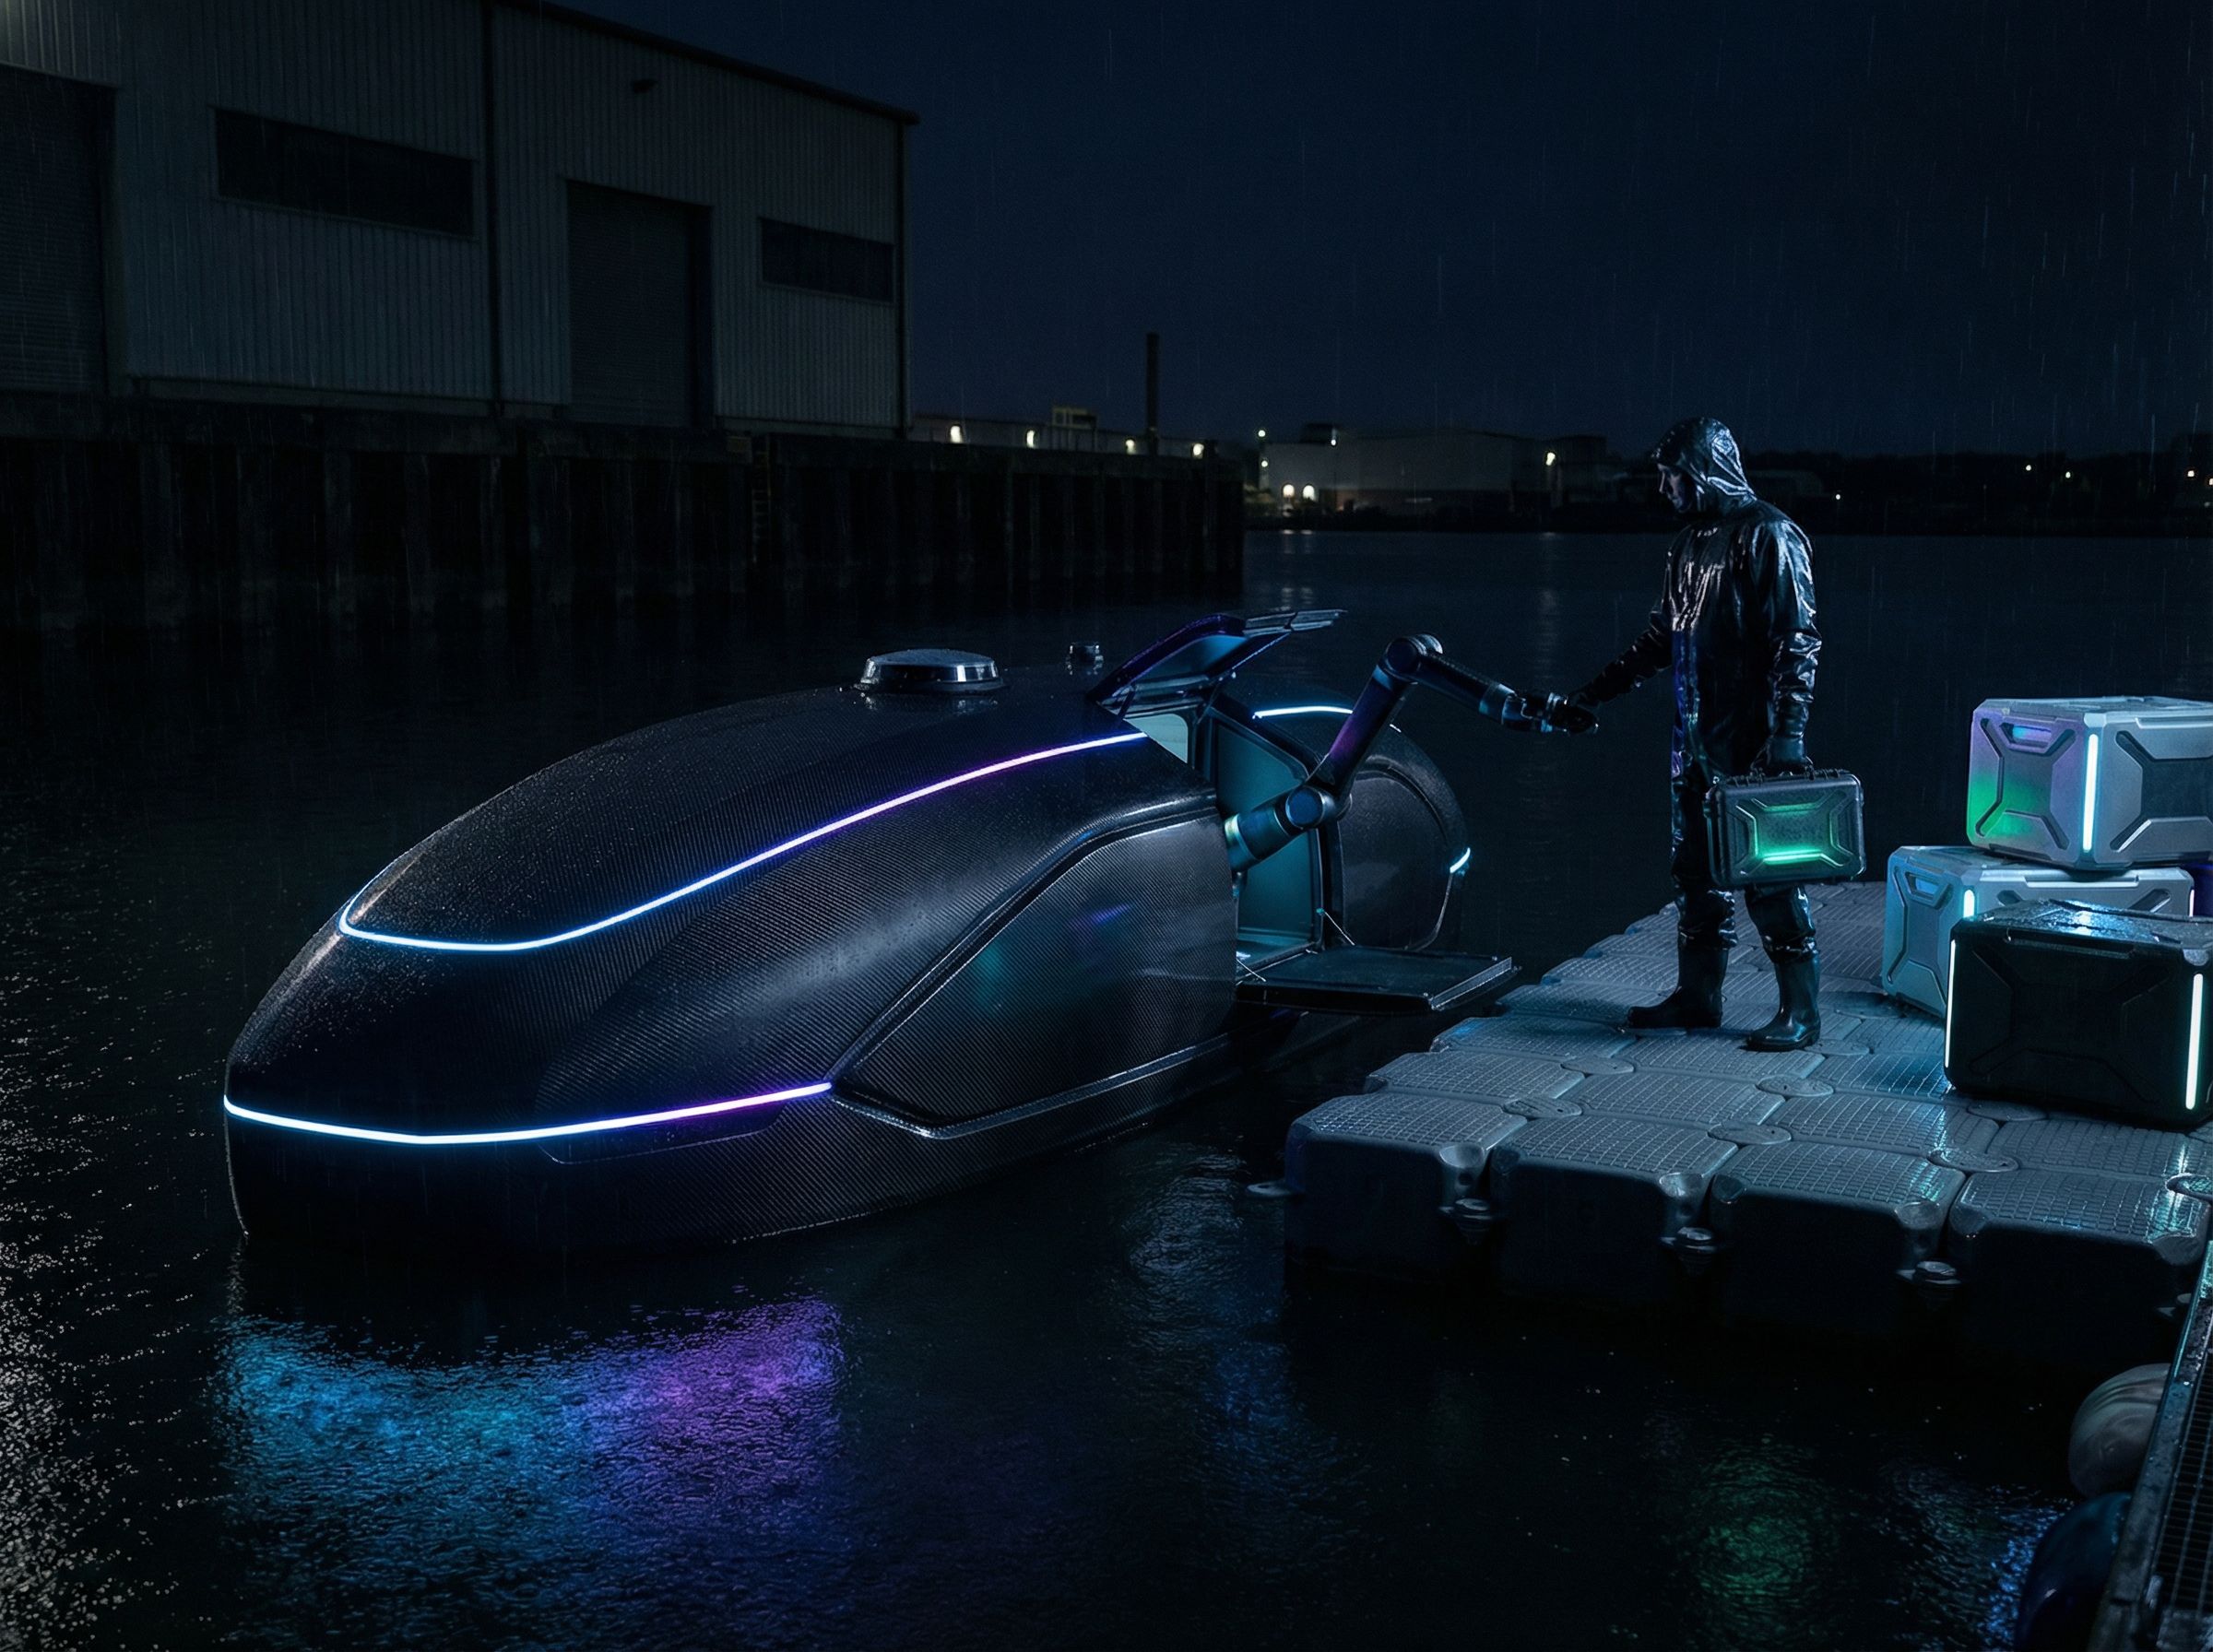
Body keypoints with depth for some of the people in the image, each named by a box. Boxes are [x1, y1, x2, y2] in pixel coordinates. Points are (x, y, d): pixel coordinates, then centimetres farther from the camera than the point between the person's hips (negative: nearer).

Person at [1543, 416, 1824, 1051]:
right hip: (1695, 739, 8)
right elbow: (1659, 637, 22)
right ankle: (1697, 995, 22)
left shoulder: (1767, 534, -10)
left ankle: (1801, 1010, 4)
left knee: (1768, 871, -4)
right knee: (1697, 870, 12)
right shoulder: (1690, 540, 16)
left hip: (1753, 743, -8)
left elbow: (1796, 641, -15)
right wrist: (1592, 694, 20)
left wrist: (1788, 731, -23)